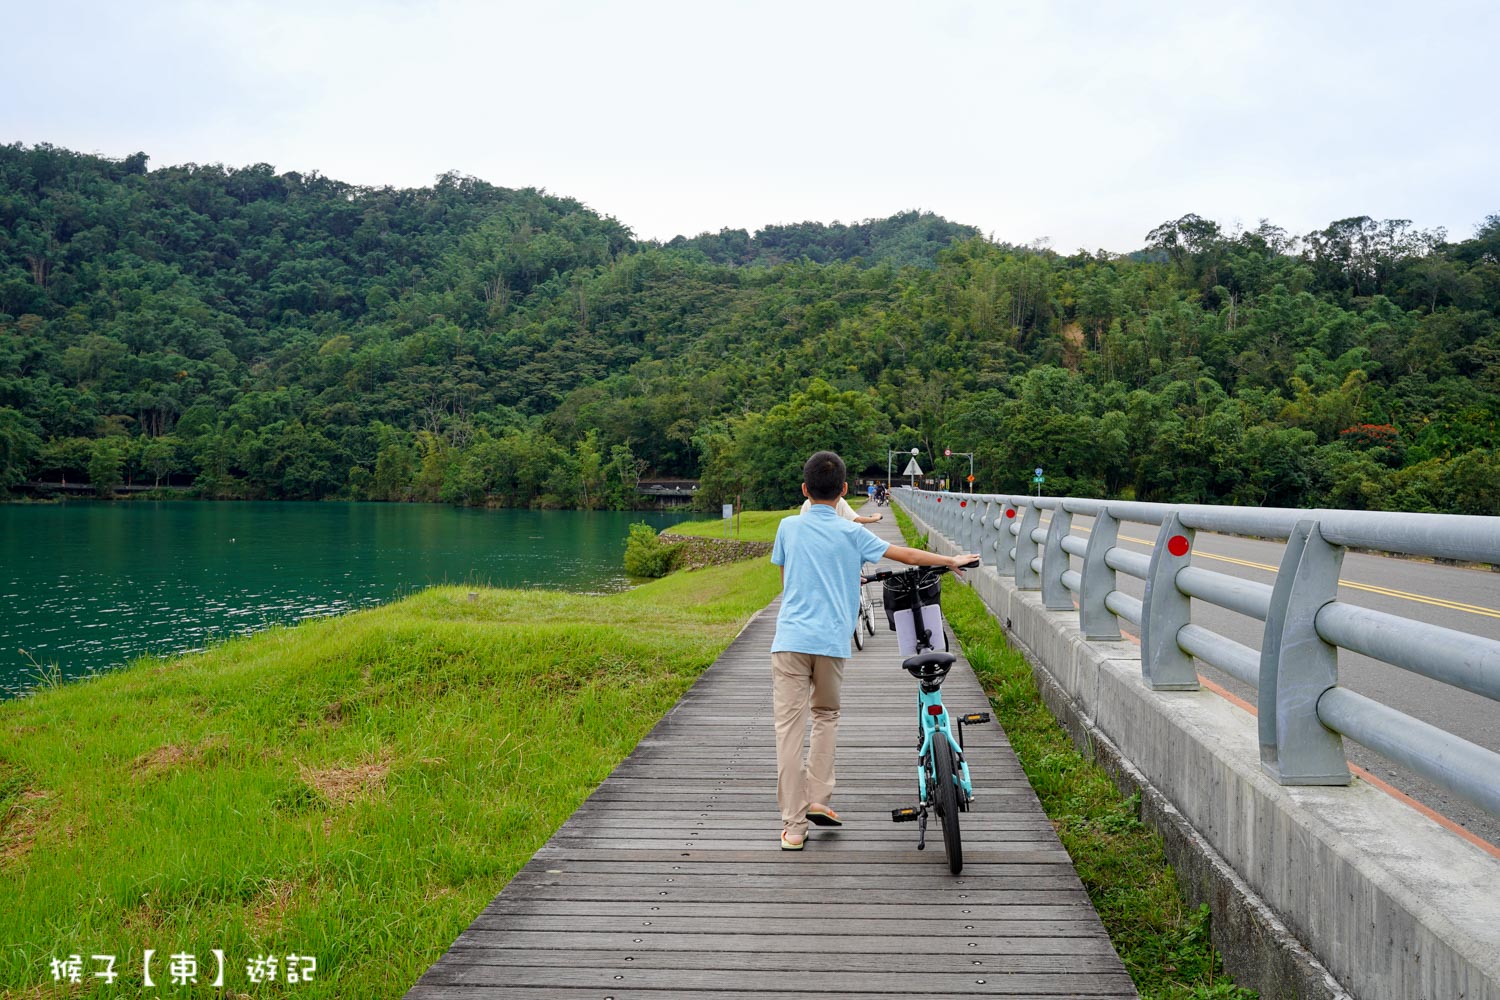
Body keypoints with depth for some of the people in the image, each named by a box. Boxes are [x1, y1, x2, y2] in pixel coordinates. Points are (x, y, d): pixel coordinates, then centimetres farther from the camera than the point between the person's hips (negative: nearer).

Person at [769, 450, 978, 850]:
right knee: (826, 716, 23)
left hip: (790, 641, 0)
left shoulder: (789, 527, 7)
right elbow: (906, 555, 8)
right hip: (831, 641, 0)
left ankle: (794, 826, 0)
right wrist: (952, 560, 23)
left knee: (789, 729, 0)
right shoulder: (851, 533, 3)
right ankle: (818, 799, 16)